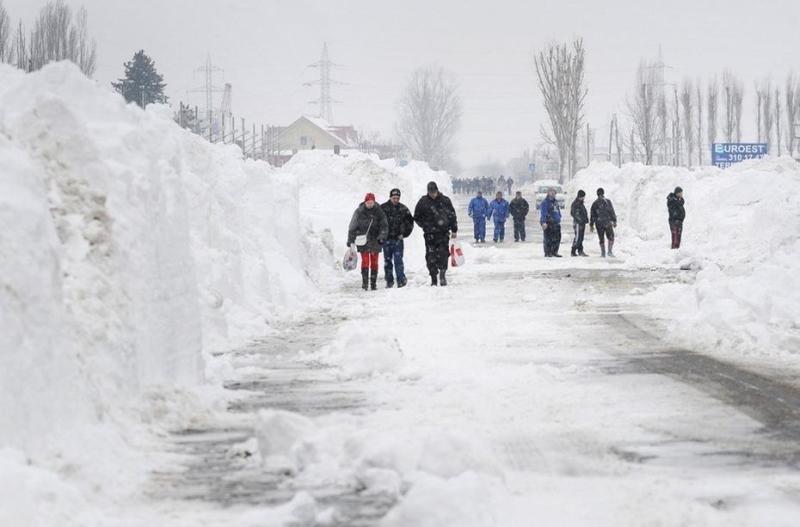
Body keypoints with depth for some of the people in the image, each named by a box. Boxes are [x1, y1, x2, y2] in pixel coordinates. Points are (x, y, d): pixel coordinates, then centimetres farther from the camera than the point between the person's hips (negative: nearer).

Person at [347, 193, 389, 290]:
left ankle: (373, 283, 12)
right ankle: (364, 282, -8)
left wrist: (382, 237, -16)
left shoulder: (379, 212, 0)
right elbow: (352, 227, 4)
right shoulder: (359, 212, -1)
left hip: (375, 241, 1)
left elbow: (384, 226, 0)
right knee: (365, 261, -9)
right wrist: (350, 241, 4)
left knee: (374, 262, 6)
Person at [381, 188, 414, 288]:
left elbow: (410, 223, 13)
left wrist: (404, 234, 4)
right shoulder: (383, 208, 0)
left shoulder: (403, 209, 4)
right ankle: (389, 281, 13)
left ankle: (401, 280, -11)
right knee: (387, 261, 6)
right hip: (386, 239, 1)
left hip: (398, 239, -1)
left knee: (398, 260, -10)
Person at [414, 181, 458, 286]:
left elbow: (452, 215, 11)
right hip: (430, 234, 0)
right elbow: (416, 217, 14)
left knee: (443, 253, -13)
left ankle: (442, 273, 0)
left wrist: (454, 230, 9)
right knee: (431, 257, -2)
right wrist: (425, 225, 4)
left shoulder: (445, 201, 4)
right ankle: (433, 279, 4)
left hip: (443, 233, 0)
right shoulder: (423, 202, 3)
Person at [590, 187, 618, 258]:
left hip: (599, 224, 2)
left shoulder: (594, 204, 2)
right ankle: (610, 251, -7)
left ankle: (603, 253, 9)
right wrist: (614, 221, 1)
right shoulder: (607, 202, -6)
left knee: (601, 239, 11)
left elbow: (592, 215, 5)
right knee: (611, 238, 6)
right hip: (607, 223, -2)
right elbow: (612, 212, -6)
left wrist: (591, 225, 11)